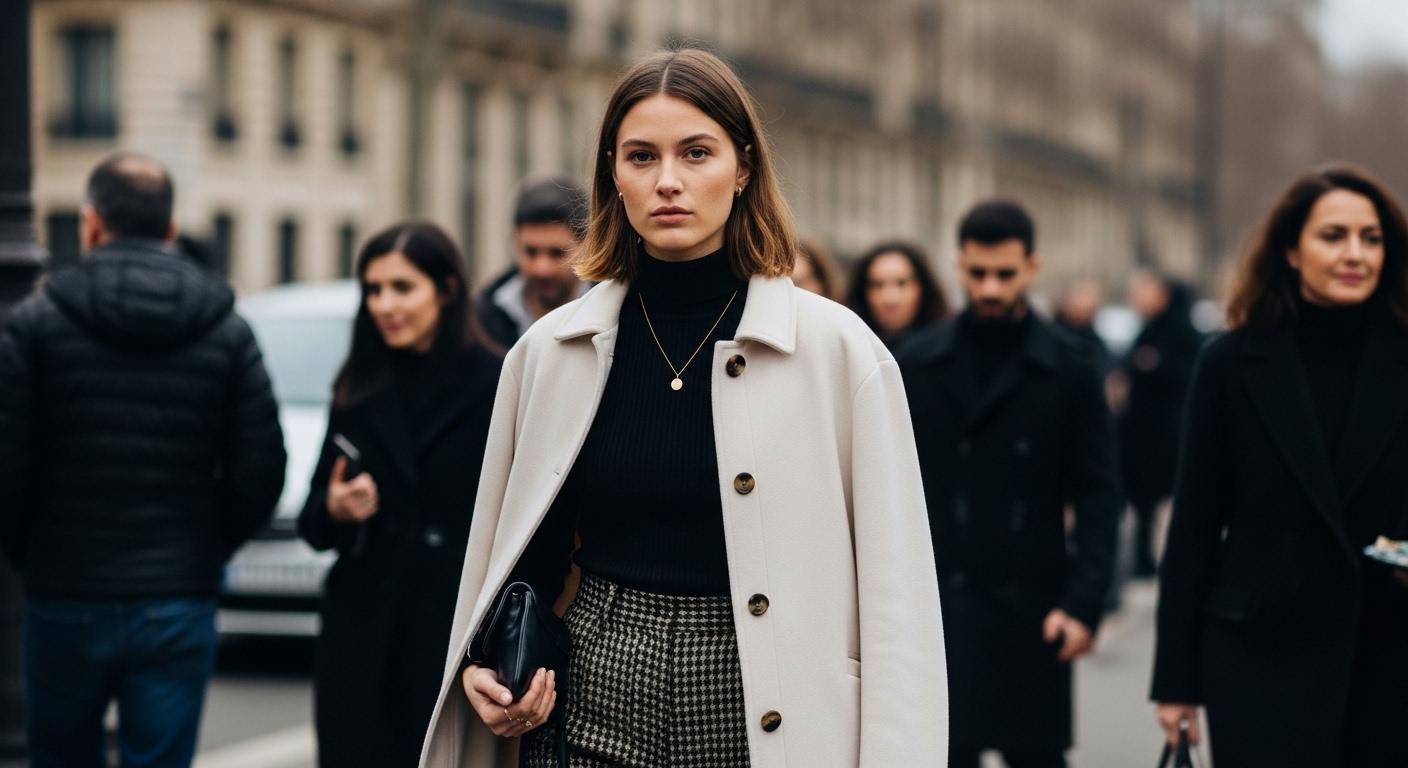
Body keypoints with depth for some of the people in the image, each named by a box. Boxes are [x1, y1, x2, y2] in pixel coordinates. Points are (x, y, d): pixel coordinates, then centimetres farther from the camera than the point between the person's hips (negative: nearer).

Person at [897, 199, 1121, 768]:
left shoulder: (1069, 368, 1)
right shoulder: (917, 363, 5)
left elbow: (1098, 495, -1)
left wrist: (1084, 603, -10)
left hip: (1032, 608, 0)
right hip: (936, 606, 0)